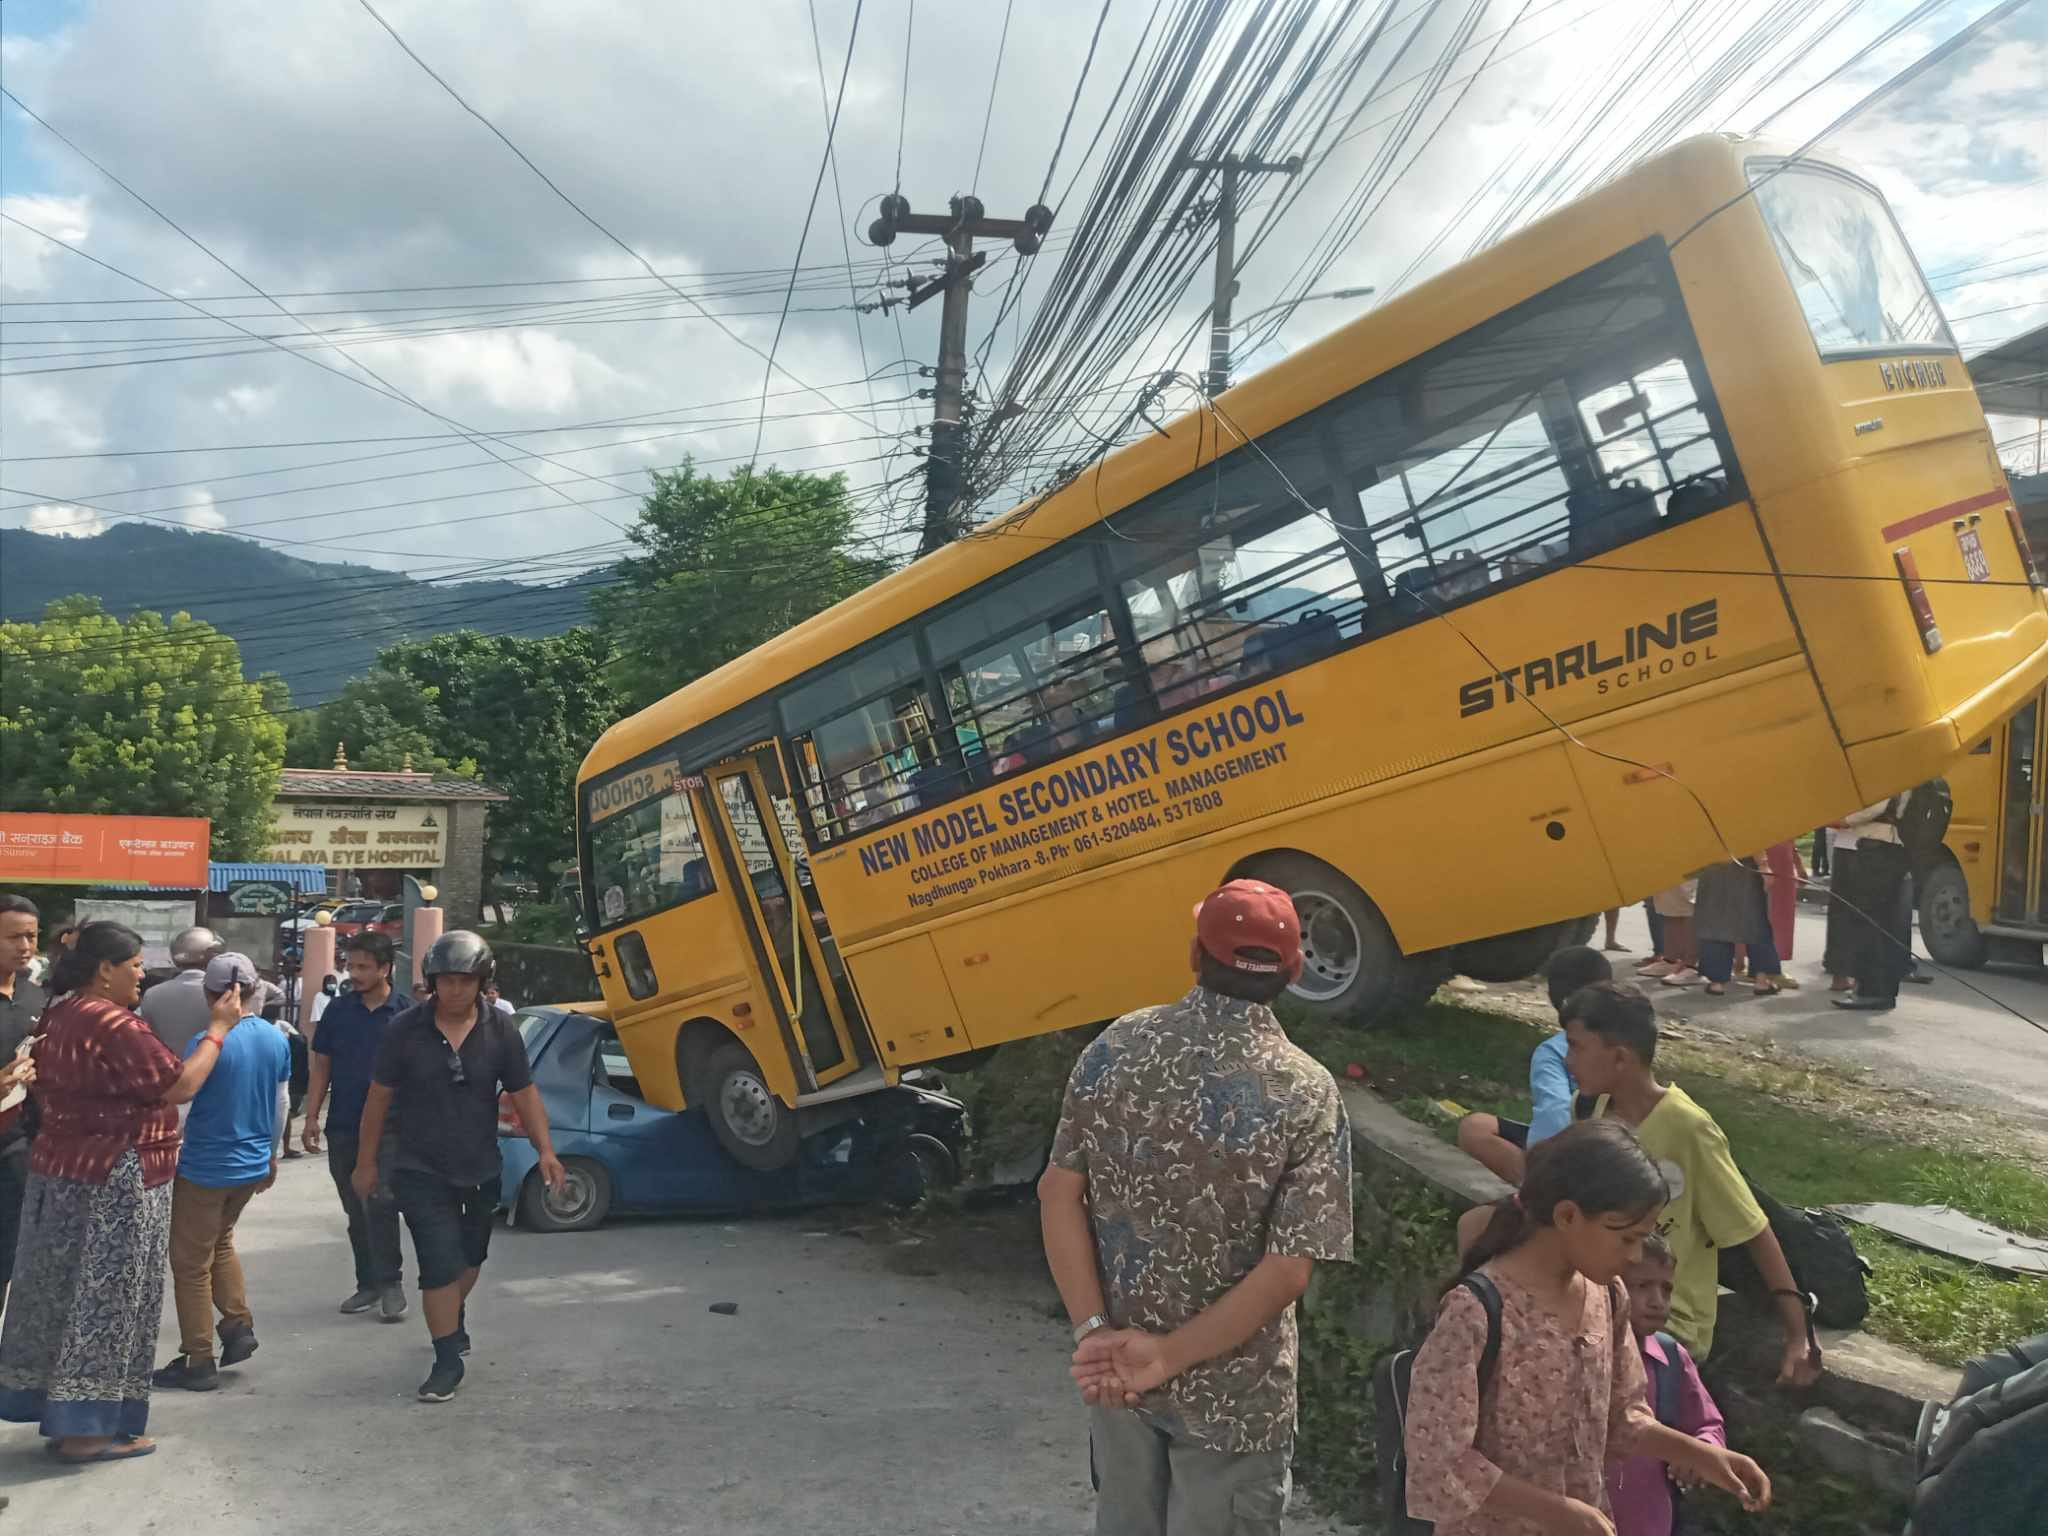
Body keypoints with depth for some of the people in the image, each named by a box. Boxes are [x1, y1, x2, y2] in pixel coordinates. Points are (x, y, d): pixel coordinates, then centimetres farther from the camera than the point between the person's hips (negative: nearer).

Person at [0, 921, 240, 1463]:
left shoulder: (59, 1015, 8)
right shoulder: (113, 1024, -22)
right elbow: (180, 1087, -19)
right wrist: (218, 1028, -11)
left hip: (60, 1170, 9)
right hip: (114, 1182, -9)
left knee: (67, 1294, 16)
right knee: (105, 1301, 0)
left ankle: (52, 1408, 25)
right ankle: (86, 1430, 7)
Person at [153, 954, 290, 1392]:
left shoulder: (207, 1044, -21)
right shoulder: (276, 1038, -2)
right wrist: (271, 1156, 21)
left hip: (205, 1170, -6)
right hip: (253, 1166, 6)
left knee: (191, 1264, 7)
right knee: (220, 1240, 27)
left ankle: (198, 1363, 13)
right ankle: (239, 1324, 17)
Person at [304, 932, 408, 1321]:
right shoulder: (338, 1010, 5)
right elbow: (321, 1066, 10)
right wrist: (312, 1117, 3)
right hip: (342, 1126, 4)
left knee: (379, 1201, -15)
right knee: (355, 1210, 11)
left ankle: (390, 1283, -4)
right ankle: (368, 1284, 22)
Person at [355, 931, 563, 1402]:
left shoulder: (500, 1032, -6)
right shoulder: (405, 1030, -10)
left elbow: (524, 1095, -4)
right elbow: (378, 1097, -2)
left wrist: (546, 1150, -16)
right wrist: (366, 1162, 2)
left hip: (481, 1170, 3)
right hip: (422, 1172, -3)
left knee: (469, 1257, 21)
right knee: (440, 1264, -10)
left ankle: (452, 1321, 49)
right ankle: (448, 1361, 3)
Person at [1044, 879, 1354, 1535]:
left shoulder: (1116, 1046, -9)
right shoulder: (1306, 1093, -17)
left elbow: (1059, 1194, -8)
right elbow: (1289, 1271, -21)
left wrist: (1093, 1329, -9)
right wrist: (1170, 1354, -18)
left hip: (1116, 1361, 4)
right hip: (1230, 1389, -3)